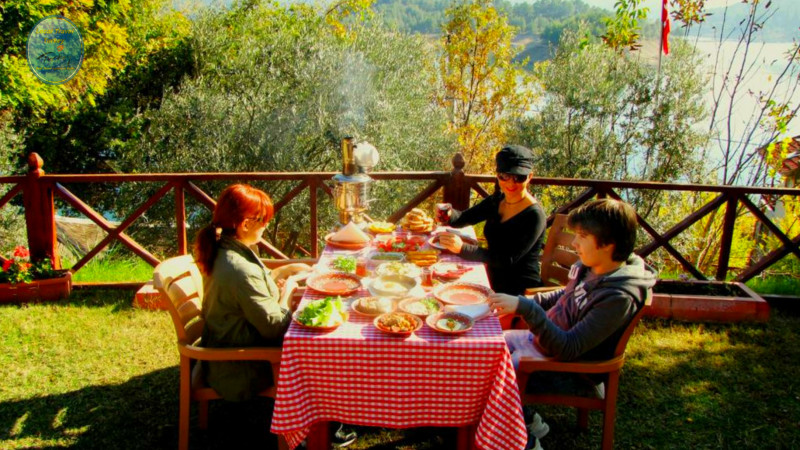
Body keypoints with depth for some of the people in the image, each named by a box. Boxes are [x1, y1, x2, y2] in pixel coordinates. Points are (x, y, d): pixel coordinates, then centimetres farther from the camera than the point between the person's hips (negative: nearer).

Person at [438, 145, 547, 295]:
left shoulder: (534, 215, -17)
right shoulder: (497, 200, 4)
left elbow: (508, 260, -23)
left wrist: (462, 248, -31)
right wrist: (448, 215, -19)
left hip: (519, 293, -6)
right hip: (493, 285, 6)